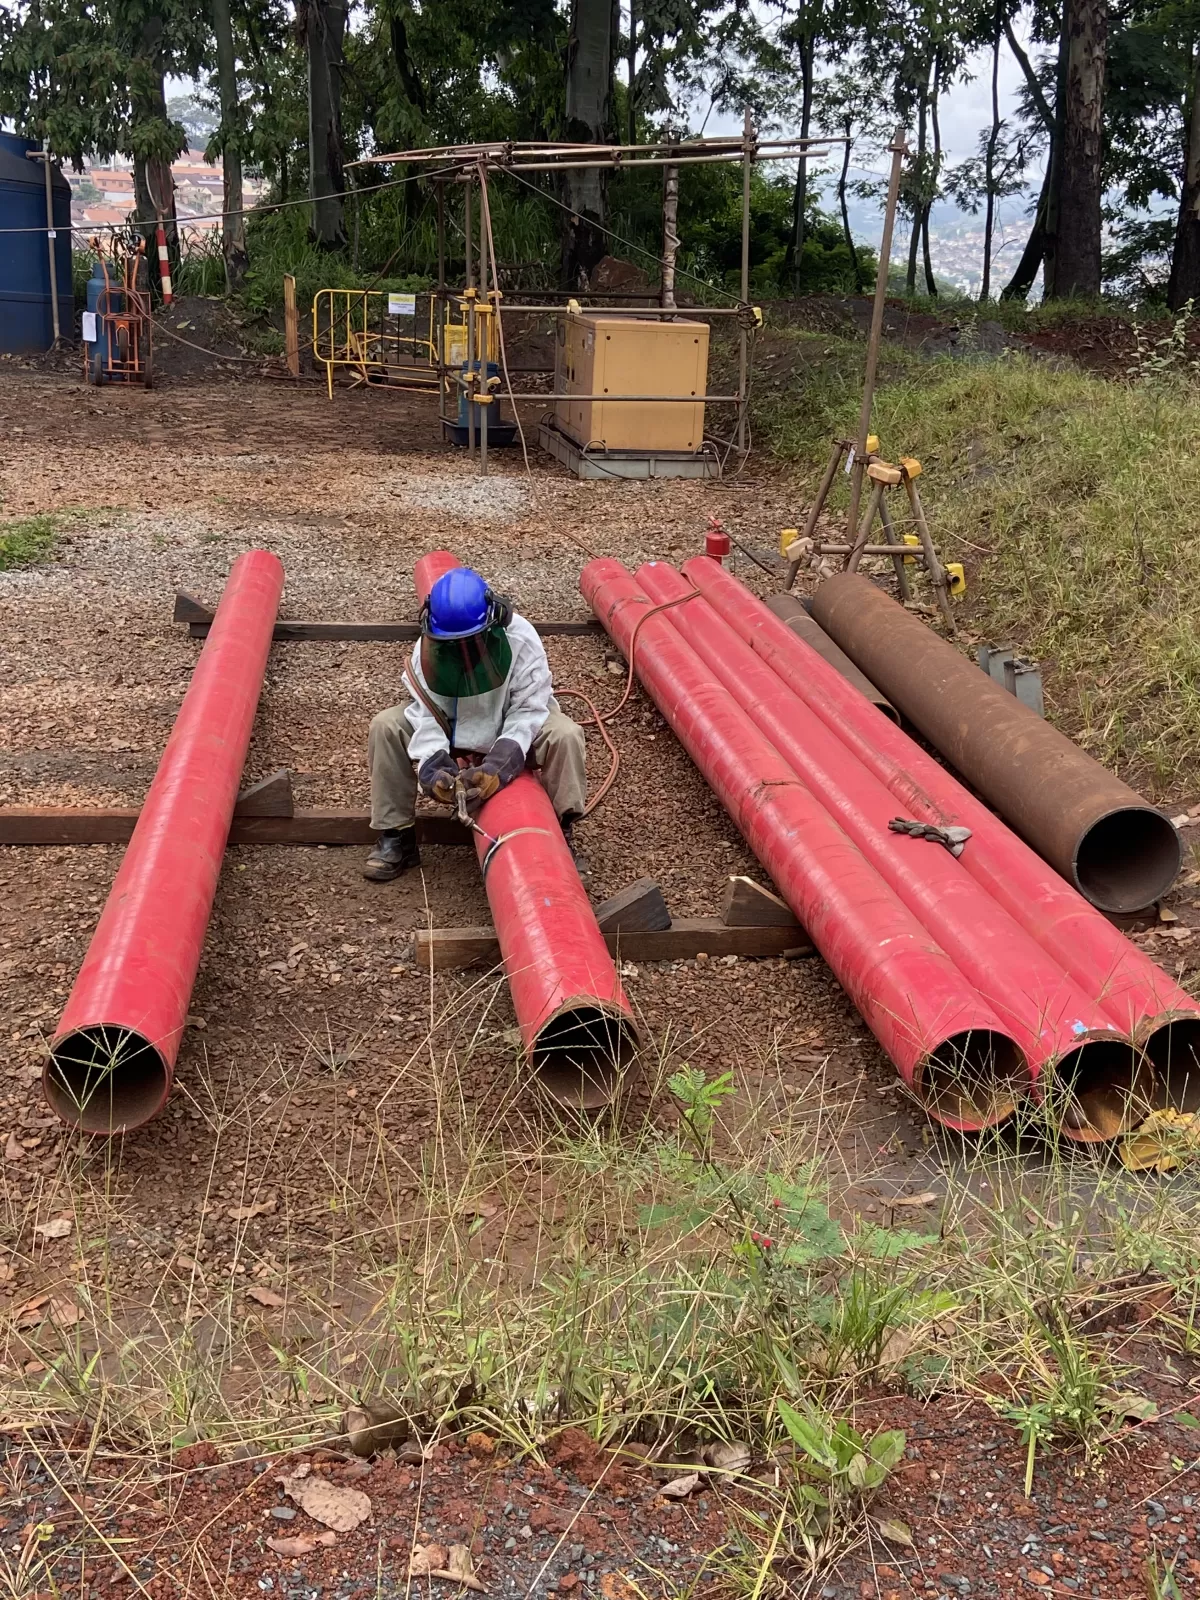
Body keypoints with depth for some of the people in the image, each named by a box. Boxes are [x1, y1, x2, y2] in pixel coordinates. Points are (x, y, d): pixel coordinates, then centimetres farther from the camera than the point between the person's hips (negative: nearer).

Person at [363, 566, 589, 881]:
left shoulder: (520, 639, -30)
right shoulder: (427, 646, -22)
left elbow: (528, 710, -30)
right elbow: (427, 713, -22)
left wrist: (497, 766, -43)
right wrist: (431, 766, -40)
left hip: (512, 736, -2)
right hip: (453, 731, 2)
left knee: (565, 735, -32)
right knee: (386, 727, -19)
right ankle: (396, 836, -9)